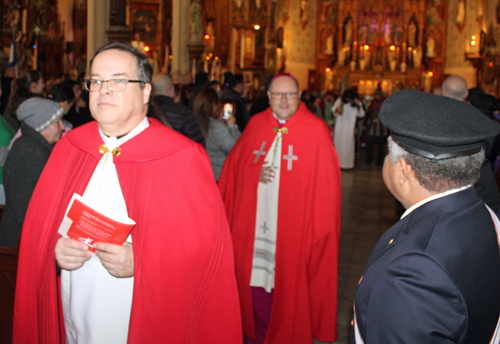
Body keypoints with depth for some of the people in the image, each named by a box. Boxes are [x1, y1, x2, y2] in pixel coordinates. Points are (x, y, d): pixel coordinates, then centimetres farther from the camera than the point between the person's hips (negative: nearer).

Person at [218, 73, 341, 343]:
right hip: (253, 226, 3)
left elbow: (326, 184, -5)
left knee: (287, 284, 4)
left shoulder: (316, 131, -6)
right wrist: (255, 175, -7)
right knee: (254, 277, 10)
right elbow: (233, 167, 13)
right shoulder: (255, 125, 4)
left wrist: (319, 228, -9)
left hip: (294, 227, -3)